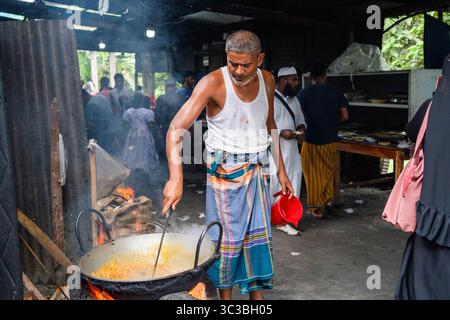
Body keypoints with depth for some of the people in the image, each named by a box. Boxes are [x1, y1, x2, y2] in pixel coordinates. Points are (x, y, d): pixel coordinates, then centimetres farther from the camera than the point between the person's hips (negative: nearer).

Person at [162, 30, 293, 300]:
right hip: (225, 169, -5)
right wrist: (176, 177, -37)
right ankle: (225, 296, 20)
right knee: (228, 237, 2)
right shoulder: (213, 83, -17)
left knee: (258, 236, 9)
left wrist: (281, 169, 14)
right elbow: (177, 129, -24)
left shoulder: (267, 80, 1)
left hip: (258, 169, 5)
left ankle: (258, 294, 24)